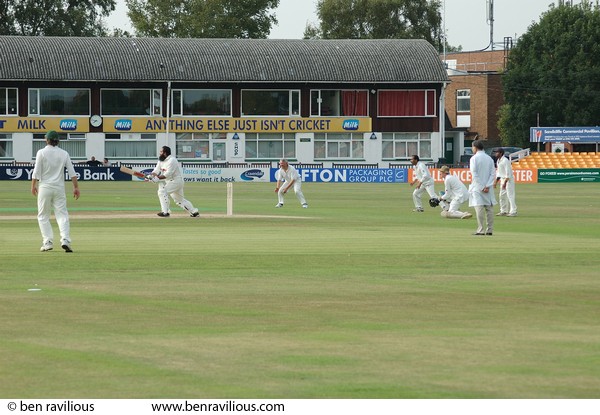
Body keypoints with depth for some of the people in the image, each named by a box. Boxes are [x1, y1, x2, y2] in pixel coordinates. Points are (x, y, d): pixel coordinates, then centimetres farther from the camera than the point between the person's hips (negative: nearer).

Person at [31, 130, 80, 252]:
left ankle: (48, 242, 0)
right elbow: (72, 172, 0)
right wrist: (76, 187, 3)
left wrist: (33, 185, 2)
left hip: (45, 187, -2)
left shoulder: (41, 153, -5)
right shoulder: (64, 154, 3)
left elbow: (37, 171, -7)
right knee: (62, 215, 2)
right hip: (59, 187, 2)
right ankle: (65, 240, -16)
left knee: (43, 216, 8)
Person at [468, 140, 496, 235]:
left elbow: (474, 174, -13)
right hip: (487, 188, 5)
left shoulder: (474, 158, -6)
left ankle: (481, 230, -12)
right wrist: (487, 186, -6)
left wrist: (481, 187, -11)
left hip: (477, 187, -5)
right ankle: (489, 230, 6)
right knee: (489, 208, 6)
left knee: (479, 209, -7)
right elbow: (493, 174, 2)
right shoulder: (489, 158, 9)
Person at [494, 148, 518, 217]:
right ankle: (503, 211, 18)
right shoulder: (498, 161, 11)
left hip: (508, 180, -10)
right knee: (502, 195, 11)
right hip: (502, 179, 10)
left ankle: (513, 211, -9)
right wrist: (496, 182, 16)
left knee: (510, 195, -10)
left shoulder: (505, 161, -18)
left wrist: (505, 183, -26)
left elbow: (508, 172, -22)